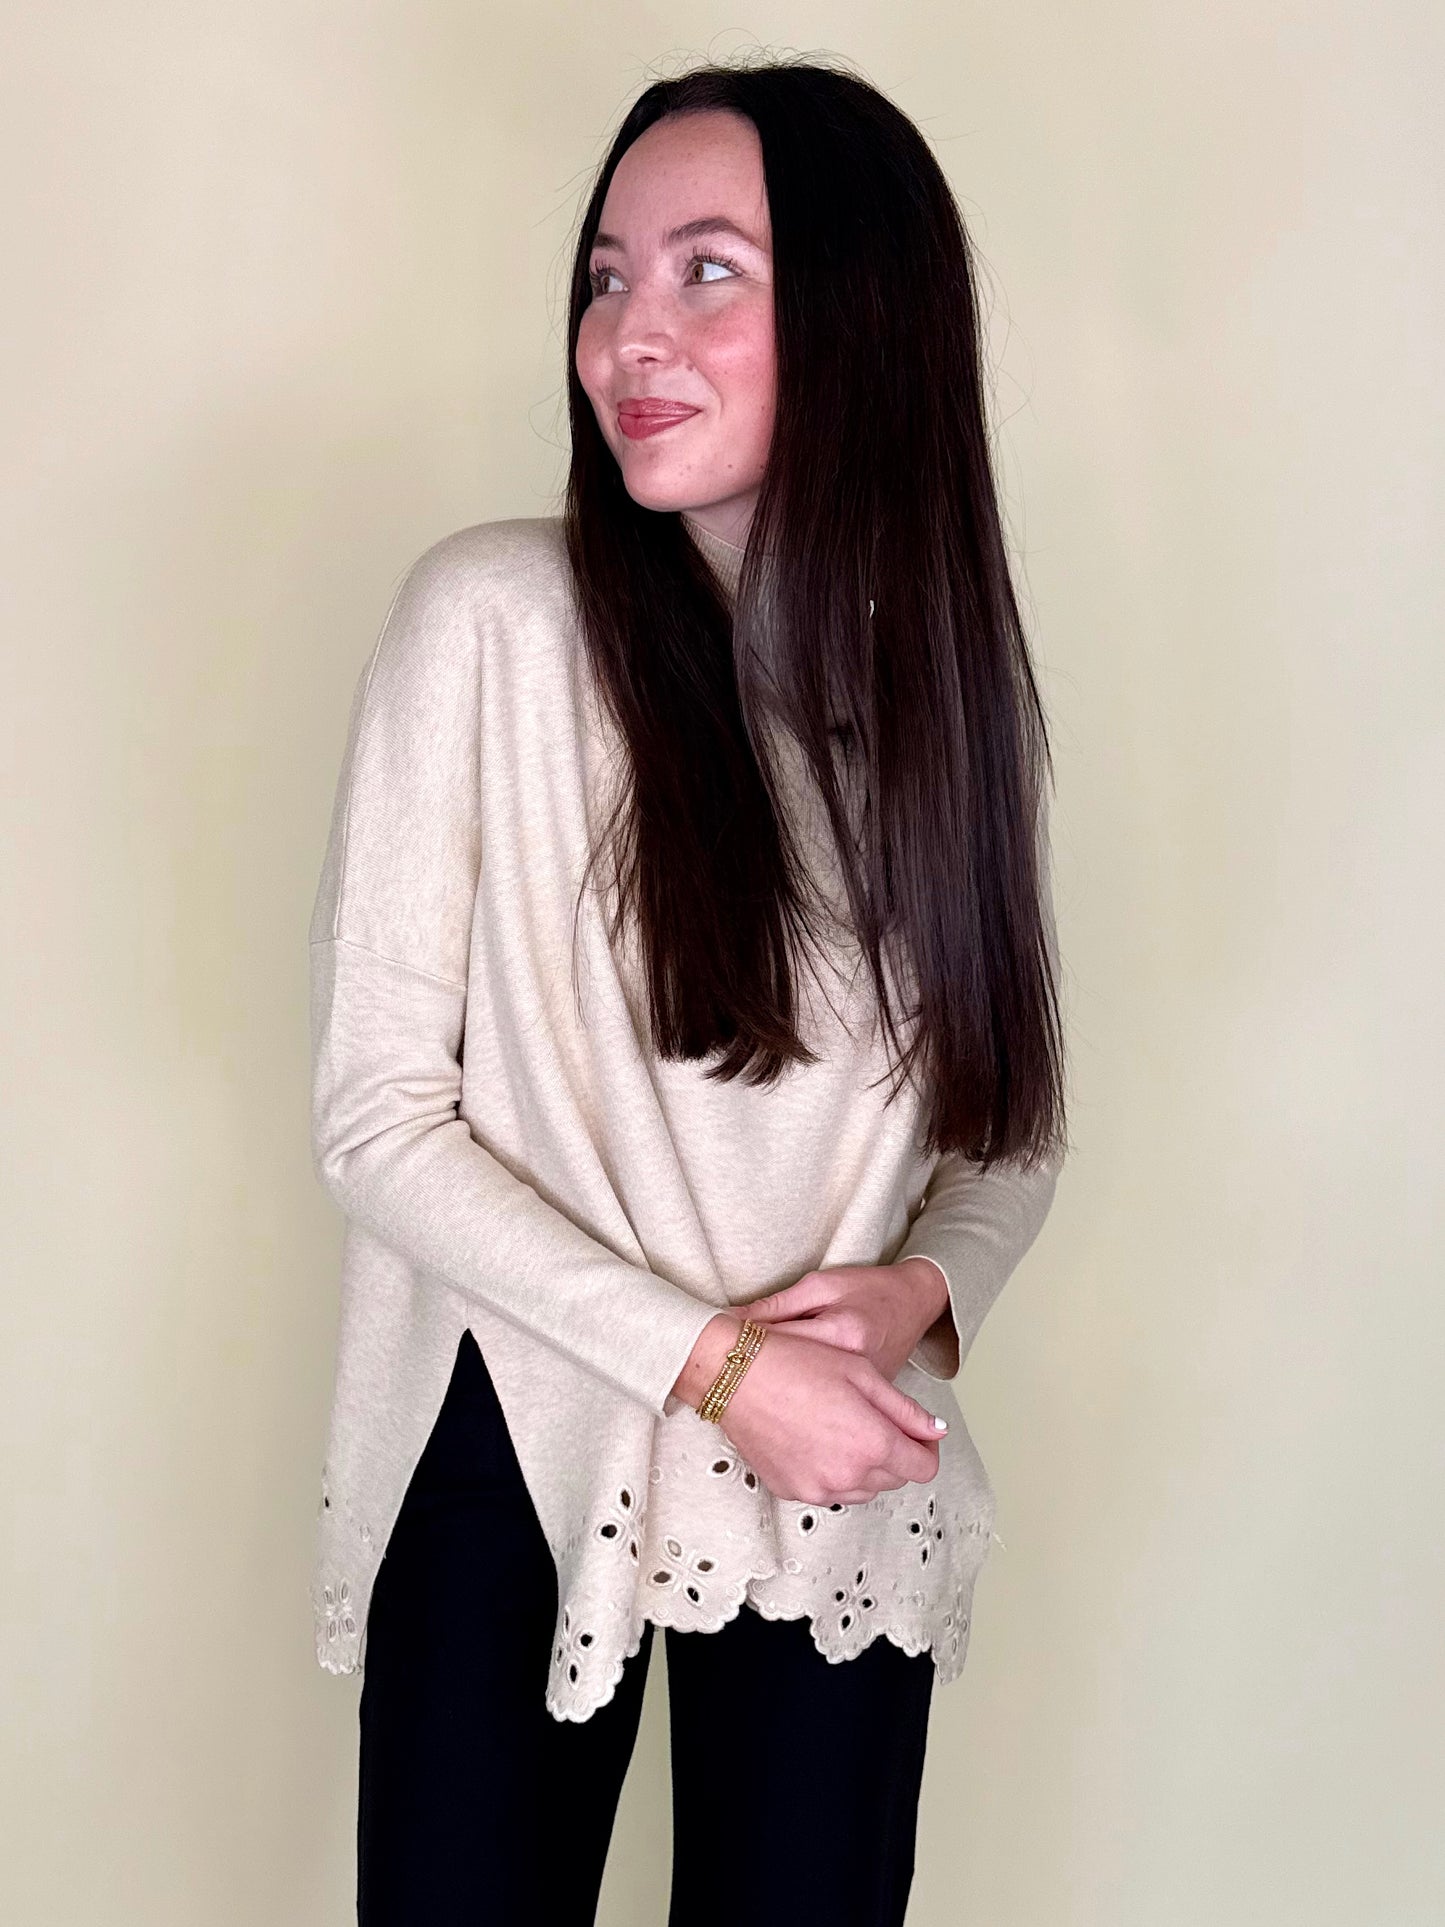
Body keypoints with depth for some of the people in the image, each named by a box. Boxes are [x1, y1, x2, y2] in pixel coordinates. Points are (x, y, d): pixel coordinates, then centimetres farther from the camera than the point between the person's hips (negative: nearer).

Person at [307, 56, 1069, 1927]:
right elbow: (376, 1115, -12)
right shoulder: (492, 617, -11)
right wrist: (712, 1362, -16)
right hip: (513, 1458, -3)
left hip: (844, 1493, 3)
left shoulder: (946, 672, 0)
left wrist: (925, 1288, -13)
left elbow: (1016, 1123, 7)